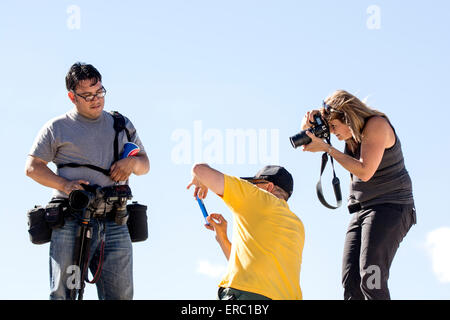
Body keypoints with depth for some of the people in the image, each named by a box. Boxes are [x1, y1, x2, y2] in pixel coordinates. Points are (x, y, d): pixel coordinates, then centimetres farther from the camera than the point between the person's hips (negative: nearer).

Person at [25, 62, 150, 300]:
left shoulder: (122, 125, 21)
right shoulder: (56, 128, 11)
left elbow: (144, 164, 25)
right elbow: (32, 167, 7)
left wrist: (132, 162, 0)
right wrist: (64, 184, -10)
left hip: (114, 224, 3)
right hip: (71, 223, -2)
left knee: (121, 295, -5)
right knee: (62, 294, -10)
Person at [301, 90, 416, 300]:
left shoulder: (377, 125, -12)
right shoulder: (351, 131, 11)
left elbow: (365, 171, -20)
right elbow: (305, 140, 21)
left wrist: (326, 148, -16)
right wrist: (308, 124, -3)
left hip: (390, 208, -8)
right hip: (362, 210, 8)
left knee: (370, 278, -24)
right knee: (350, 282, -8)